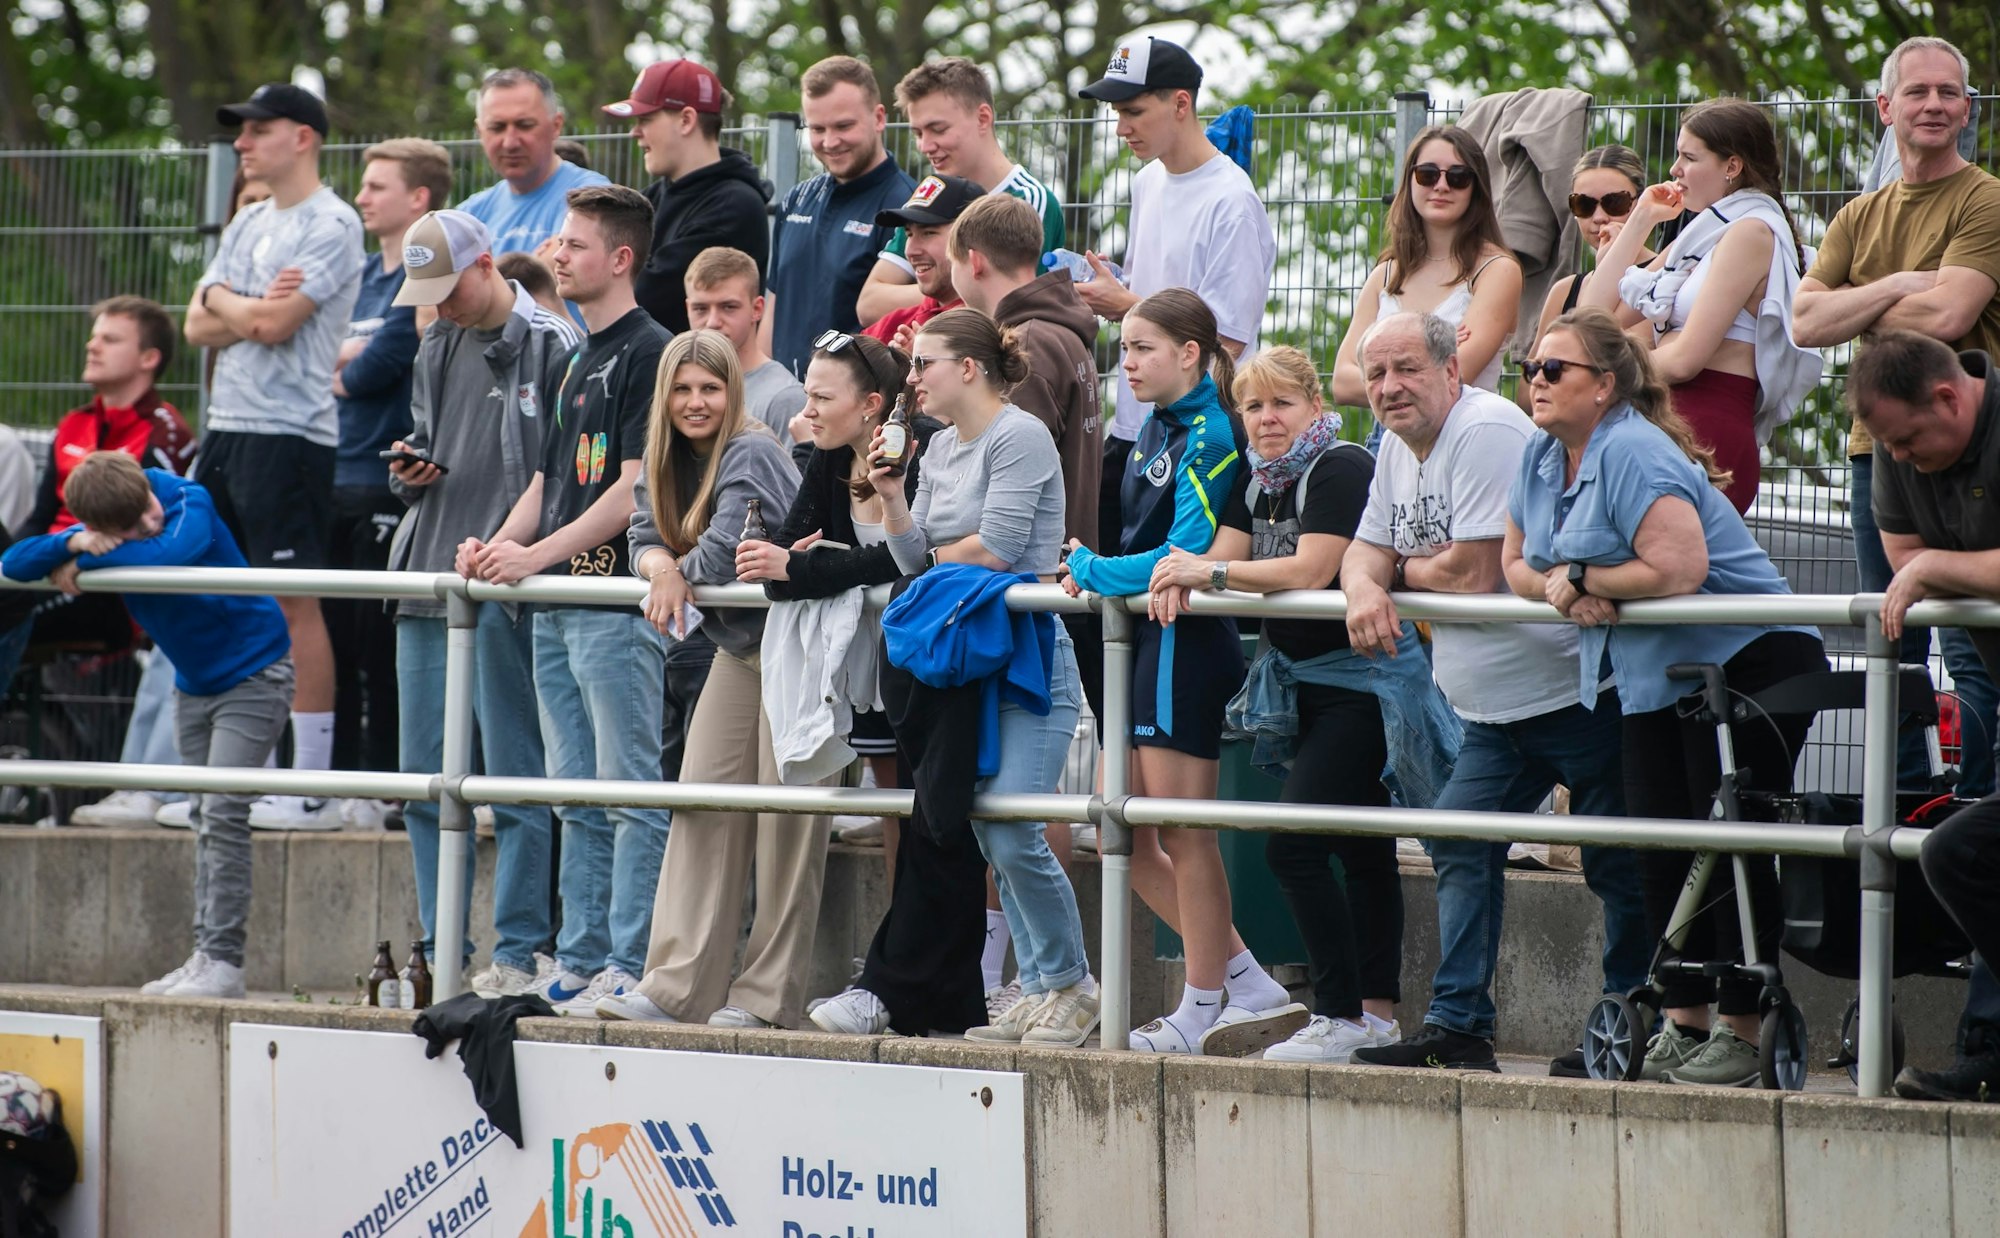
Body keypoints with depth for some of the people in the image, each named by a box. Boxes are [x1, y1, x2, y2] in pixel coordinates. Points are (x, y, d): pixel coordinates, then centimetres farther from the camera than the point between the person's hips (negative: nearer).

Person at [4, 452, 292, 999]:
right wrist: (71, 544, -29)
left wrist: (80, 563, -29)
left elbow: (167, 555, -42)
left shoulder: (190, 503, -23)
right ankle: (205, 955, 13)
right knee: (206, 819, 9)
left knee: (222, 813, -14)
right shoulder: (96, 533, -7)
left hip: (252, 672, -7)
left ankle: (224, 962, -15)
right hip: (194, 684, 7)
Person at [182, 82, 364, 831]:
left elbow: (275, 324, -17)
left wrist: (222, 299, 1)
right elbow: (200, 328, 12)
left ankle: (312, 789, -8)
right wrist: (251, 312, -6)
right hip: (226, 429, 9)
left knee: (293, 602, -9)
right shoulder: (248, 226, 19)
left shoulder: (331, 226, -8)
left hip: (289, 432, -9)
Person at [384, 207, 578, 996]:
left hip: (507, 591, -7)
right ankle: (440, 952, 12)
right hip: (429, 579, 8)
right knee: (425, 777, 7)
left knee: (513, 777, -4)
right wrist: (410, 474, 5)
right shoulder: (438, 347, 17)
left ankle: (518, 952, -1)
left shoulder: (549, 345, -6)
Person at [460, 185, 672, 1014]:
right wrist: (498, 548, 5)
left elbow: (635, 487, -16)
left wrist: (536, 555, -19)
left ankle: (629, 968, -7)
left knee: (629, 790, -7)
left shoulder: (648, 352, -9)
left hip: (618, 602, -9)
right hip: (557, 607, 9)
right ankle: (578, 961, 14)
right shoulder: (577, 362, 20)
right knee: (578, 797, 11)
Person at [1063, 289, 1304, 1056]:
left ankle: (1201, 1011, 7)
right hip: (1145, 640, 10)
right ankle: (1250, 987, 15)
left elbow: (1188, 554, -19)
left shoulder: (1210, 434, -14)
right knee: (1124, 837, 10)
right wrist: (1090, 562, 6)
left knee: (1185, 835, -2)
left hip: (1186, 640, -10)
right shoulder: (1158, 427, 13)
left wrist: (1092, 572, -10)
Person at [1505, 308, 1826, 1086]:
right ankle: (1682, 1023, 15)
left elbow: (1678, 568, -30)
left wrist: (1580, 578, -17)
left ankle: (1741, 1032, -4)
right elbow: (1517, 562, 14)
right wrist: (1559, 590, -9)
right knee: (1661, 847, 8)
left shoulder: (1633, 454, -21)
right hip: (1655, 676, 10)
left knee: (1731, 847, -7)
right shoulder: (1541, 458, 8)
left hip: (1747, 662, -10)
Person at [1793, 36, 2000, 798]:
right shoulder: (1860, 219, 17)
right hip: (1876, 449, 7)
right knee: (1890, 654, 9)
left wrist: (1855, 312, 0)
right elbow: (1805, 322, 4)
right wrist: (1895, 288, -9)